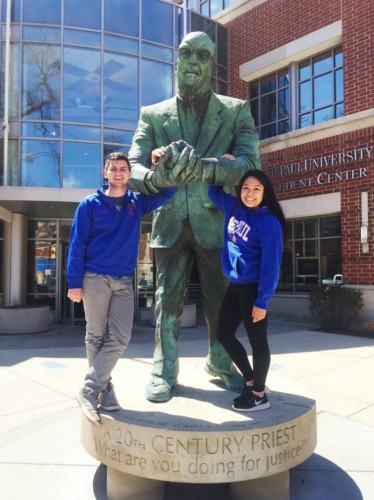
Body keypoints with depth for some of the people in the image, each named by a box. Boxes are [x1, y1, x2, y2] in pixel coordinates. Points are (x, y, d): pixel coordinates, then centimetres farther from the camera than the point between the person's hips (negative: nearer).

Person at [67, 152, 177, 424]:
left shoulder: (138, 203, 10)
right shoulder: (90, 204, 1)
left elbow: (168, 192, 12)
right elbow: (77, 244, -3)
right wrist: (75, 282, -8)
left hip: (124, 281, 3)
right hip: (95, 278, -2)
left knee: (119, 338, -4)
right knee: (96, 336, 5)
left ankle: (90, 390, 8)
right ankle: (103, 388, 19)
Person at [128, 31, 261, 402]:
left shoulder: (236, 111, 4)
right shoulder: (153, 115, 6)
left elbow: (250, 164, -11)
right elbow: (134, 166, -4)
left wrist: (202, 168, -30)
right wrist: (155, 178, -30)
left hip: (215, 221, 0)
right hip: (171, 222, 1)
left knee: (220, 300, 11)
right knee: (168, 301, 6)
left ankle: (220, 363, 31)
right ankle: (165, 371, 20)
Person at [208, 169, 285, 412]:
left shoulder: (268, 222, -14)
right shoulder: (234, 207, 5)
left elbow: (270, 264, -17)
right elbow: (214, 191, 23)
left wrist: (262, 301, -19)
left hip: (253, 287, -8)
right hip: (235, 285, 8)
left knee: (257, 341, 5)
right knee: (224, 334, 15)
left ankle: (259, 395, 22)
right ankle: (251, 380, 32)